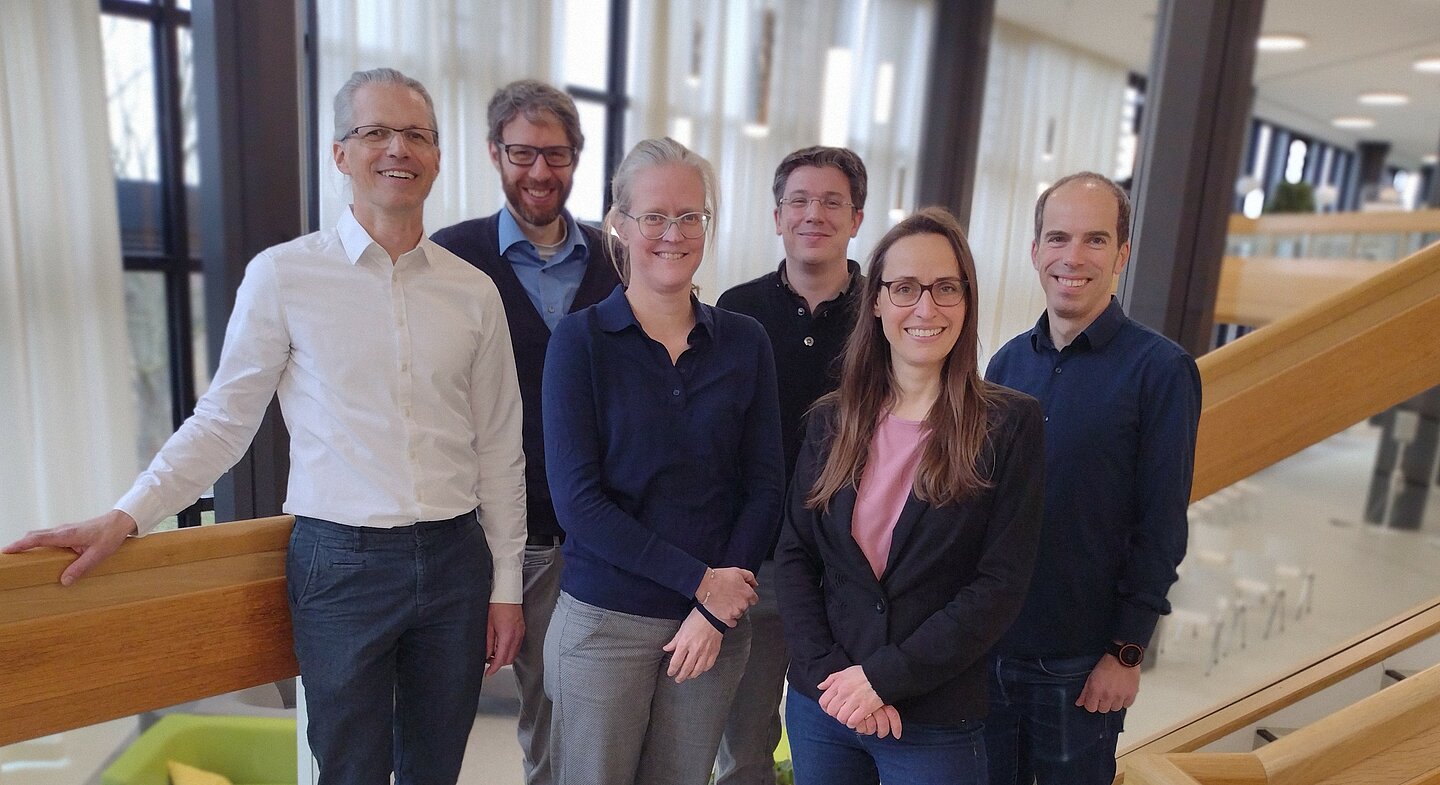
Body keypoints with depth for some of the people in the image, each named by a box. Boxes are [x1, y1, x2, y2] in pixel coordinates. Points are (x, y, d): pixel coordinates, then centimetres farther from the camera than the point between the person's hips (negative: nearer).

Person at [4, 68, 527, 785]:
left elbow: (498, 448, 6)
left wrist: (506, 584, 6)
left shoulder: (473, 291, 4)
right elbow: (223, 422, 2)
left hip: (455, 558, 3)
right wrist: (124, 518, -9)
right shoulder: (283, 276, -4)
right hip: (341, 563, -2)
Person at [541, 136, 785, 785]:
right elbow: (576, 499, -13)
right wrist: (700, 580, -14)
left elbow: (763, 488, -1)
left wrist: (715, 612, -9)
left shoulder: (744, 342, 0)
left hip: (714, 623, 3)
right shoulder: (581, 338, -7)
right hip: (604, 620, -2)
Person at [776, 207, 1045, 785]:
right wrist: (827, 671, -12)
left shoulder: (1010, 425, -9)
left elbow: (1001, 585, -12)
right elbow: (793, 555, 0)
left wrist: (884, 676, -16)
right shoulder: (833, 420, 0)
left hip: (936, 726, -2)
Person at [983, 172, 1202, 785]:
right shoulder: (1008, 362, 2)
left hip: (1082, 663, -4)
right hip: (986, 645, 4)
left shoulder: (1161, 370, -10)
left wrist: (1127, 653, -10)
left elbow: (1160, 529, -10)